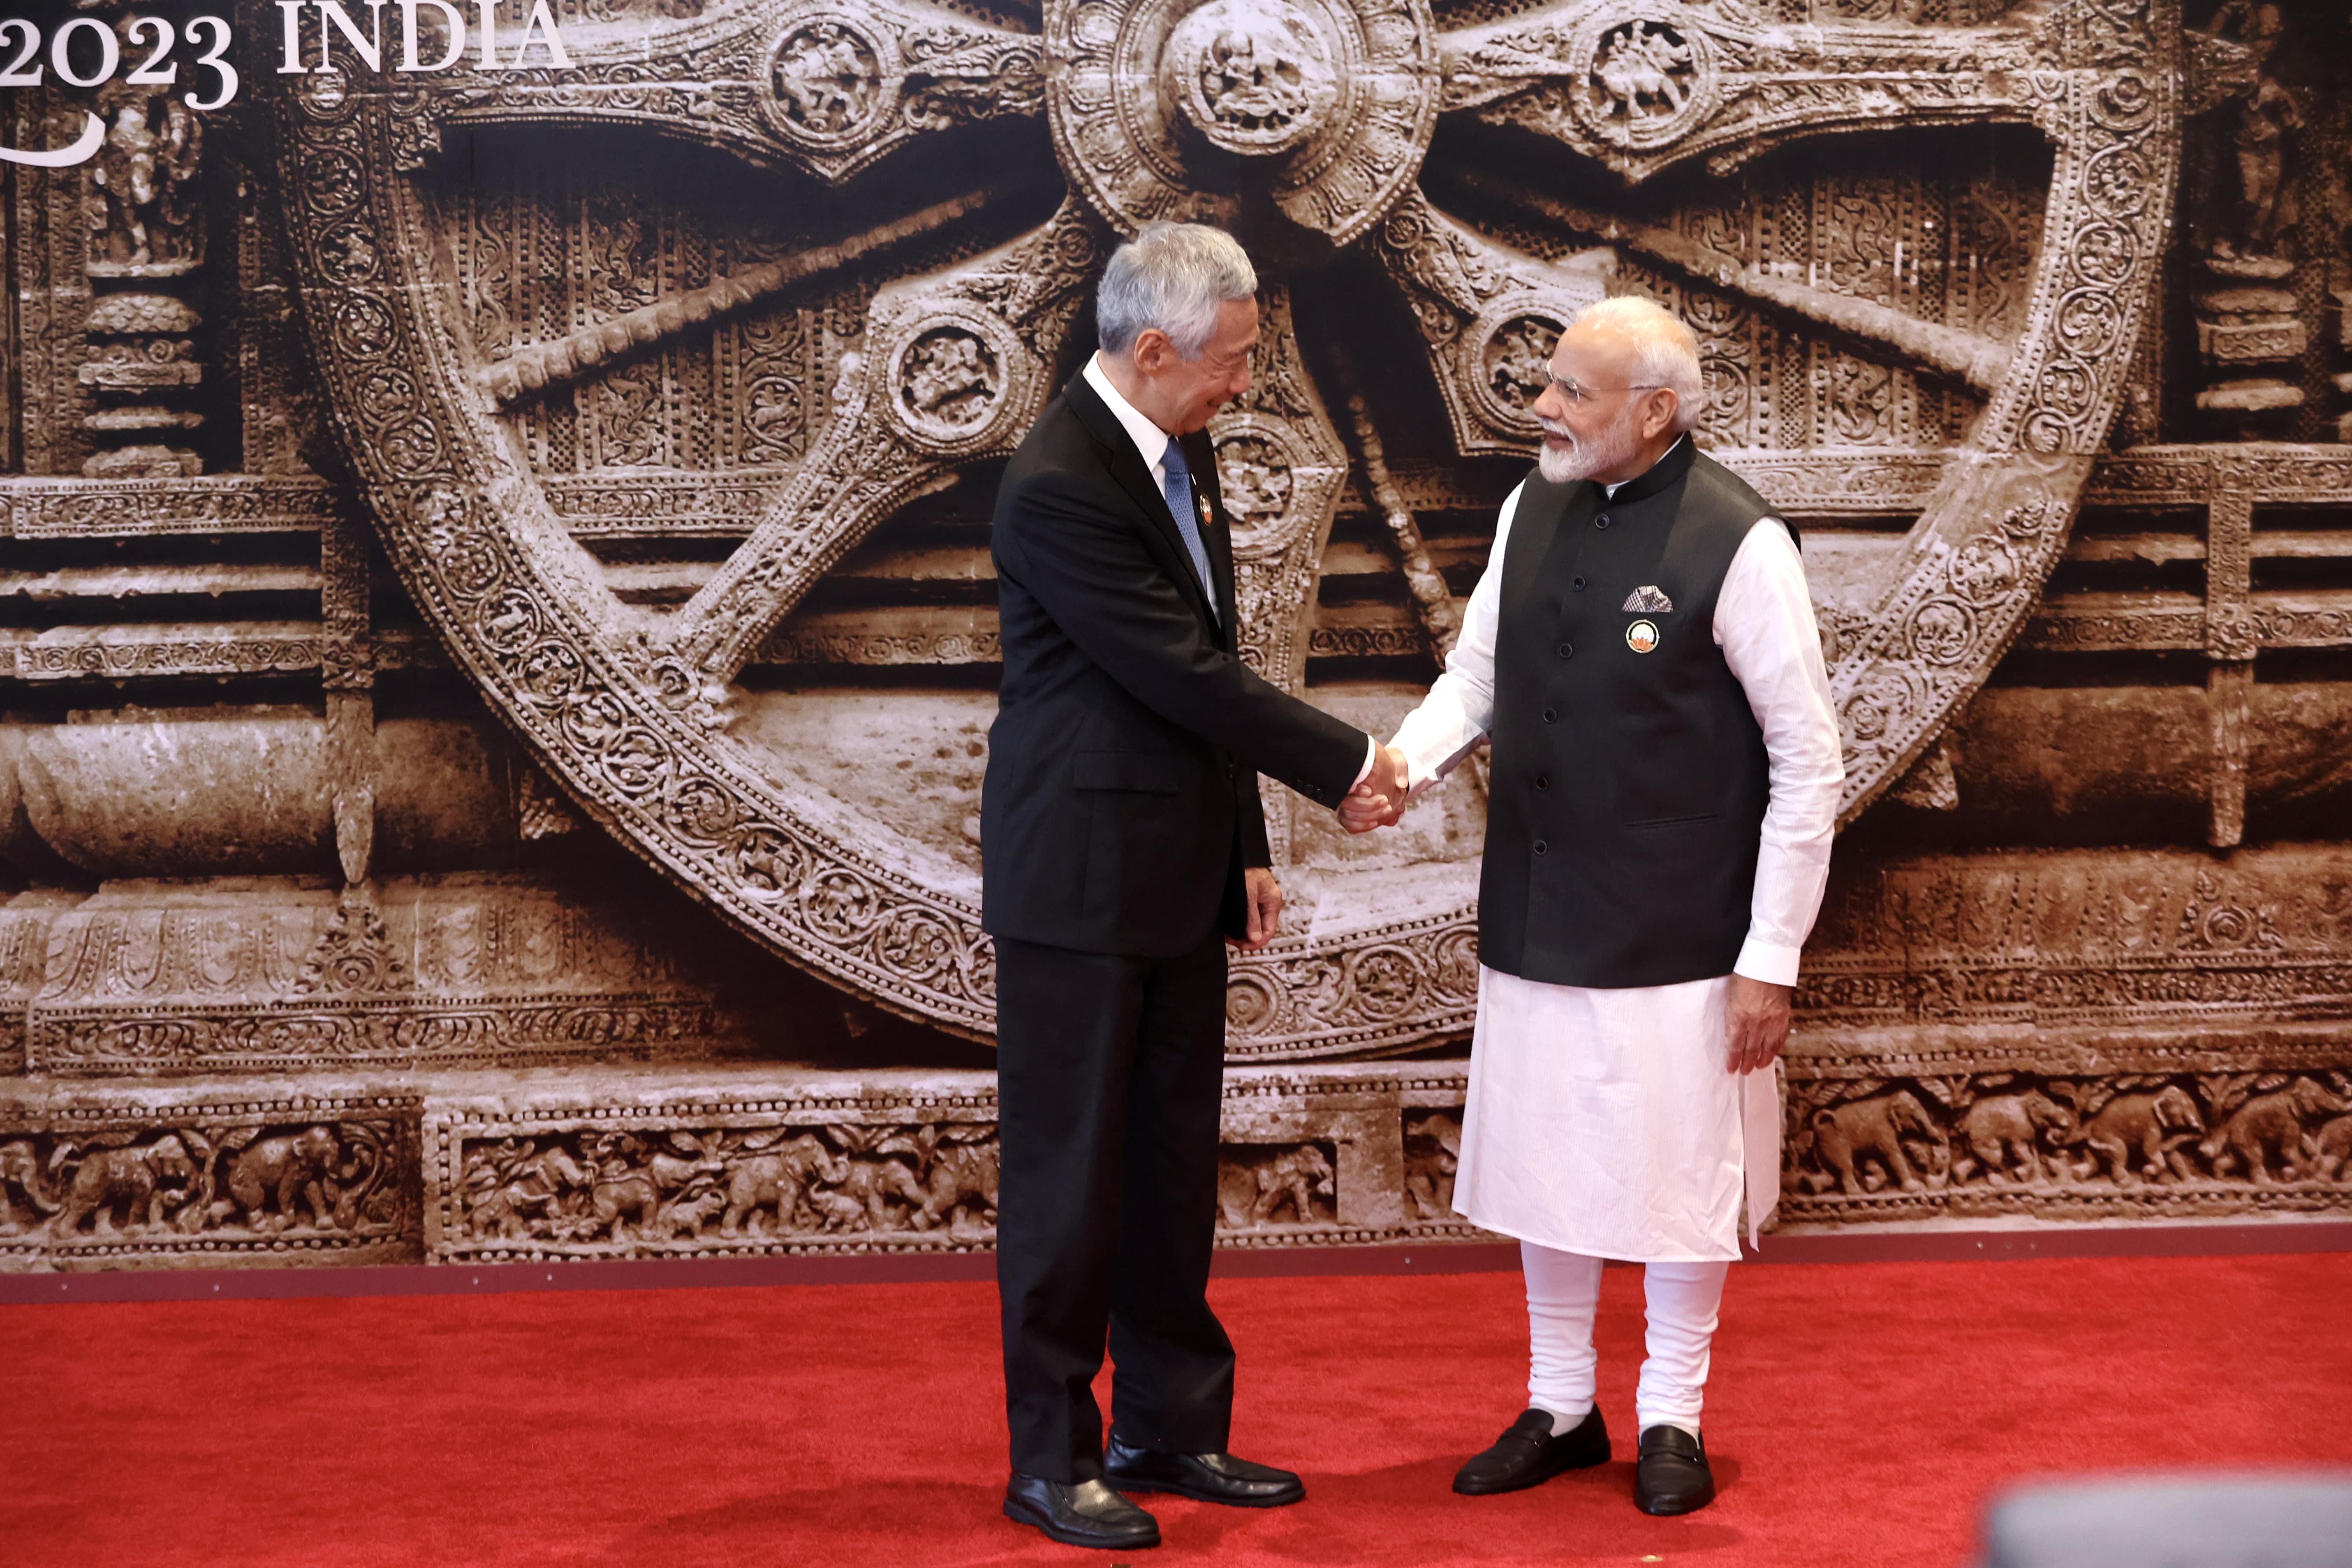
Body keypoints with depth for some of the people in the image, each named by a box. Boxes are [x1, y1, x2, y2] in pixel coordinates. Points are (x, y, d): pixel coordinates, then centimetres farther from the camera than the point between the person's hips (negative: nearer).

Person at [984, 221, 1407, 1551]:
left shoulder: (1185, 451, 9)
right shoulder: (1057, 487, -20)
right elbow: (1188, 675, -20)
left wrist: (1248, 845, 15)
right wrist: (1350, 765, -12)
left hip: (1178, 871, 9)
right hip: (1080, 878, -9)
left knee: (1173, 1159, 14)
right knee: (1071, 1168, 1)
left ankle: (1169, 1427, 25)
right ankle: (1052, 1455, 11)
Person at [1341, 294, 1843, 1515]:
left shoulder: (1737, 543, -15)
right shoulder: (1532, 509, 3)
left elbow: (1808, 762, -12)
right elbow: (1477, 671, 13)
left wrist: (1770, 959, -12)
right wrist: (1403, 764, -9)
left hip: (1673, 935, -6)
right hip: (1536, 920, 6)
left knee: (1674, 1175, 7)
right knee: (1542, 1164, 15)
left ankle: (1672, 1422, 26)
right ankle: (1560, 1408, 33)